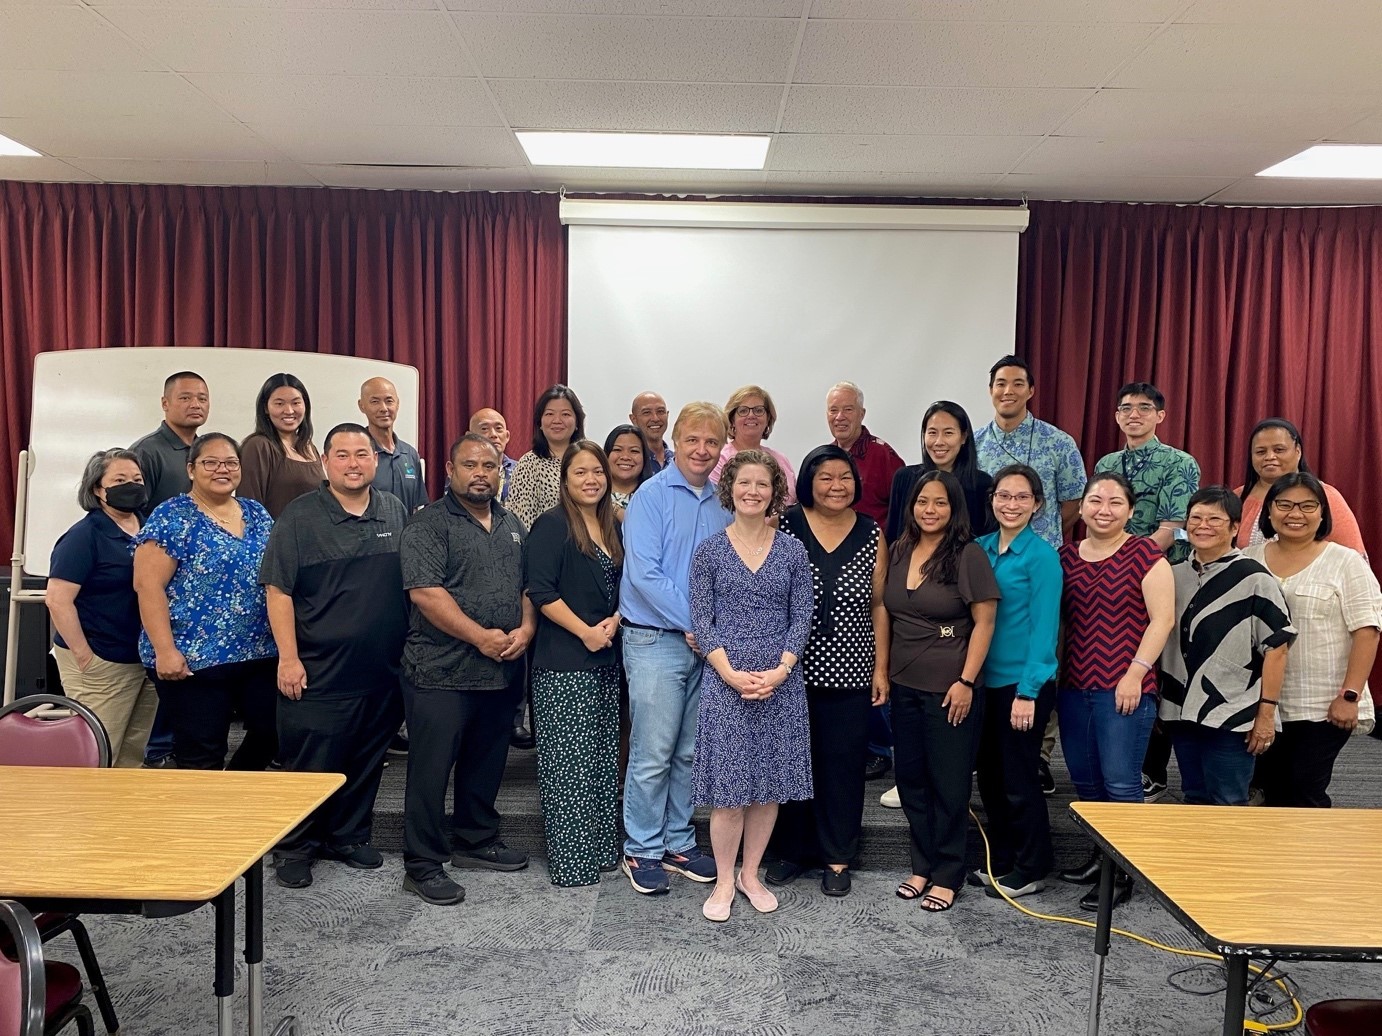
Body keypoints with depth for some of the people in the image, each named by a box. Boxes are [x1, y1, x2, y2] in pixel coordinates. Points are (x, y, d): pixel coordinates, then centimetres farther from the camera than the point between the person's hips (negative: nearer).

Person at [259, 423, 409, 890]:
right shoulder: (301, 516, -5)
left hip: (382, 671, 4)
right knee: (309, 764, 4)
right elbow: (278, 590, -8)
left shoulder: (396, 512, 7)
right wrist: (289, 657, -13)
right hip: (318, 672, -4)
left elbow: (413, 582, 14)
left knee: (366, 760, 15)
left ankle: (349, 835, 32)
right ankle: (294, 847, 22)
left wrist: (412, 649, 11)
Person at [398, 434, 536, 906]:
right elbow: (425, 592, -17)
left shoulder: (513, 526, 15)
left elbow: (529, 585, 16)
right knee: (431, 769, 1)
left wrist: (526, 629, -3)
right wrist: (481, 637, -19)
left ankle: (477, 841, 34)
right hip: (442, 672, -6)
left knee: (486, 765, 18)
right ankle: (422, 866, 12)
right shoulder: (428, 524, -7)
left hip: (502, 671, 7)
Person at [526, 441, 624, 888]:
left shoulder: (615, 528, 13)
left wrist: (613, 622, -3)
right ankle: (570, 859, 7)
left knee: (602, 759, 12)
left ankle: (602, 849, 22)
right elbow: (541, 591, -13)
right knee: (568, 762, -3)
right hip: (563, 663, -7)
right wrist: (585, 632, -14)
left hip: (606, 659, 7)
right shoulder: (551, 526, -6)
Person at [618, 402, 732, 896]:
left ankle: (678, 844, 27)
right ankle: (642, 851, 16)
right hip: (657, 641, -5)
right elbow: (644, 574, -16)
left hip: (707, 645, 6)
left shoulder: (723, 503, 10)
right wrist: (693, 624, -14)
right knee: (653, 754, 1)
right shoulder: (651, 496, -8)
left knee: (690, 753, 13)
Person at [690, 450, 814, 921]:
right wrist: (730, 673, -13)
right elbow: (701, 621, -2)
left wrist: (780, 670, -11)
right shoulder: (709, 550, 0)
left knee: (770, 784, 9)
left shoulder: (793, 551, 4)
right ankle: (724, 881, 19)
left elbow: (802, 617, 3)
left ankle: (750, 875, 26)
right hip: (725, 682, -2)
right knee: (727, 788, 1)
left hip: (781, 683, 2)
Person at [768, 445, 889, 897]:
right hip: (793, 669, -1)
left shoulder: (871, 533, 3)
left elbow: (879, 605, 6)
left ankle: (837, 856, 24)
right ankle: (790, 849, 27)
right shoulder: (786, 527, -3)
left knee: (843, 762, 8)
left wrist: (881, 668, 3)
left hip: (848, 673, 1)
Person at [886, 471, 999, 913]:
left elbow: (984, 622, -11)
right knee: (910, 776, 12)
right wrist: (884, 670, 11)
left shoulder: (968, 555, -10)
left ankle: (947, 875, 18)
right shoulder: (899, 552, 7)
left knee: (948, 781, 5)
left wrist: (966, 682, -14)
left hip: (949, 689, -6)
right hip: (904, 685, 6)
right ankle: (922, 865, 27)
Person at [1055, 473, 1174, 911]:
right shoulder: (1067, 556, 10)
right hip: (1074, 686, 6)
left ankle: (1121, 875, 10)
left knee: (1120, 783, -2)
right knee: (1085, 780, 13)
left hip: (1124, 688, -6)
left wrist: (1135, 673, -15)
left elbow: (1162, 619, -9)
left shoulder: (1144, 554, -5)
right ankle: (1100, 857, 30)